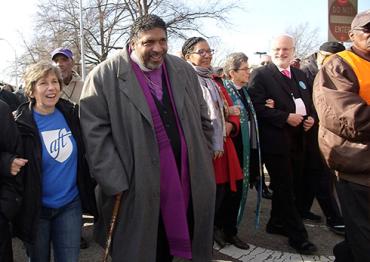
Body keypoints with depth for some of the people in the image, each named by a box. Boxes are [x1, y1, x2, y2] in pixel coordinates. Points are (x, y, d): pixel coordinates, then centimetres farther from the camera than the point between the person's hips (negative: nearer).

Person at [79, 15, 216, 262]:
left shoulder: (184, 70, 6)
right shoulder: (105, 76, -9)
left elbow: (202, 120, 13)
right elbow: (95, 133, -12)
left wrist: (204, 163, 11)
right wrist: (115, 183, -15)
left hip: (188, 181, 4)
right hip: (137, 188, -4)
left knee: (180, 238, 18)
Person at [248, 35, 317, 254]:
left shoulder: (300, 75, 16)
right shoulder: (261, 75, -6)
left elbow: (309, 103, 21)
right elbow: (256, 106, -16)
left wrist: (311, 117, 0)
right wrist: (286, 117, -19)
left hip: (298, 140, 8)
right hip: (275, 140, -7)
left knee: (294, 186, 15)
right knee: (285, 189, 1)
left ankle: (277, 223, 33)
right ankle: (298, 235, 12)